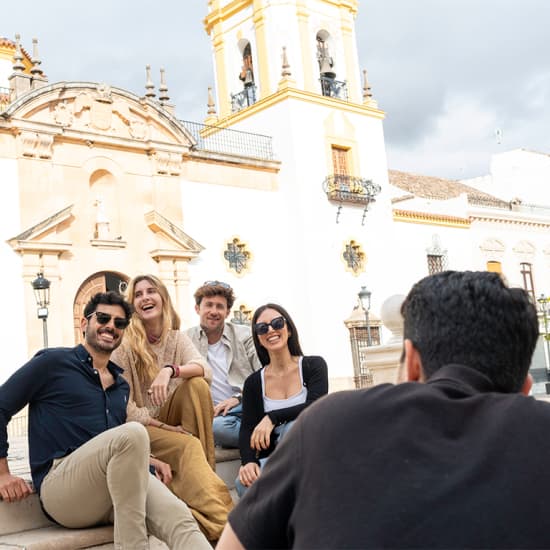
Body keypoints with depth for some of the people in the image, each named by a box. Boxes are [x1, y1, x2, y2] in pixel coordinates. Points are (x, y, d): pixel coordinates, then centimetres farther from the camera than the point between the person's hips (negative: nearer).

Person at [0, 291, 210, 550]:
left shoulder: (121, 385, 23)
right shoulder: (54, 362, 4)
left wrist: (146, 461, 11)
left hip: (115, 485, 5)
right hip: (60, 486, -5)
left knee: (180, 520, -26)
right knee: (133, 432, -33)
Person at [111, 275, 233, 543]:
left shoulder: (177, 338, 5)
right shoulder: (125, 346, -8)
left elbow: (204, 369, -16)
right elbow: (125, 406, -13)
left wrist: (170, 370, -35)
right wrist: (167, 428, -19)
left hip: (171, 423, 4)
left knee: (197, 384, -23)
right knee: (188, 447, -31)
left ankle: (203, 467, -21)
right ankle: (219, 522, -32)